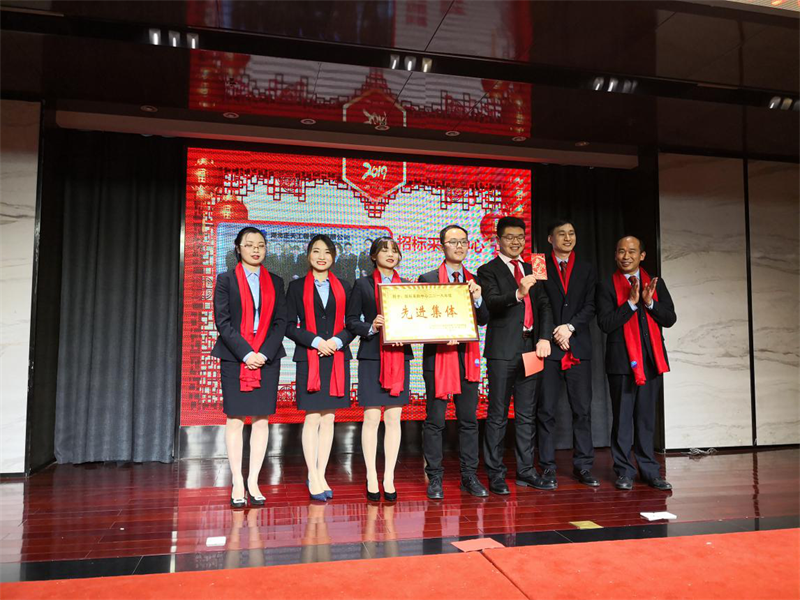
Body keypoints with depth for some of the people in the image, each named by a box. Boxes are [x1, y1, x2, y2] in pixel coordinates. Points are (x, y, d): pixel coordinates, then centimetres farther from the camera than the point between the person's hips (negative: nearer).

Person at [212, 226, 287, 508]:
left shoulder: (275, 282, 12)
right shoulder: (226, 280, 6)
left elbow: (281, 321, 5)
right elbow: (222, 321, -4)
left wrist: (264, 353, -9)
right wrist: (246, 353, -13)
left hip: (267, 357, 2)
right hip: (234, 357, -2)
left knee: (261, 418, 2)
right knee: (235, 419, 0)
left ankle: (253, 482, 9)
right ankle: (238, 484, 7)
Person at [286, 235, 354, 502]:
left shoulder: (343, 287, 12)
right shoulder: (297, 287, 7)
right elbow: (289, 326, 1)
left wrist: (338, 341, -10)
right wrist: (316, 341, -12)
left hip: (337, 358, 2)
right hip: (309, 359, -2)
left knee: (328, 419, 5)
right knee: (312, 418, -3)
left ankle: (321, 476, 13)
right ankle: (313, 477, 7)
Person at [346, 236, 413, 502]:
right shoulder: (363, 285, 5)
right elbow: (351, 321, 2)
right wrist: (371, 327, -15)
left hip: (399, 357, 3)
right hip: (372, 357, -2)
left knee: (393, 419, 4)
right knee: (372, 418, -1)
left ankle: (389, 479, 13)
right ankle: (371, 478, 10)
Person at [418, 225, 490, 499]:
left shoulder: (474, 282, 13)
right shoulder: (428, 279, 2)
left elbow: (484, 320, 8)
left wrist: (477, 299, -10)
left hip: (468, 356, 4)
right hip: (437, 355, -3)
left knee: (469, 419, 8)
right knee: (435, 420, 1)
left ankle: (469, 476, 18)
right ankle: (434, 478, 11)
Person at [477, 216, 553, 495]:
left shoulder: (532, 270, 17)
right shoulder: (488, 271, 1)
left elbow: (544, 305, 10)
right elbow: (492, 303, -16)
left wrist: (544, 338, -5)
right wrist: (518, 294, -34)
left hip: (531, 348, 5)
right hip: (503, 350, -5)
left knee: (527, 414, 11)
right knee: (497, 415, -1)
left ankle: (526, 470, 20)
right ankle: (495, 474, 7)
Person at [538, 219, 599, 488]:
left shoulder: (586, 269, 15)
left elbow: (590, 306, 6)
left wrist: (570, 327, -9)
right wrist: (553, 334, -7)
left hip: (578, 346, 2)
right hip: (549, 345, -2)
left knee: (582, 409, 4)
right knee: (546, 410, 0)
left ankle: (583, 466, 13)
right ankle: (547, 466, 9)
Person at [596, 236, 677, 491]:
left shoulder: (656, 284, 12)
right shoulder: (607, 286, 0)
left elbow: (670, 319, 5)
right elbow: (605, 323, -10)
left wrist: (649, 302, -11)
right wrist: (631, 302, -17)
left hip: (651, 359, 3)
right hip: (622, 360, -3)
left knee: (647, 417, 10)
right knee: (622, 418, 2)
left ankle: (649, 470, 20)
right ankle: (624, 471, 12)